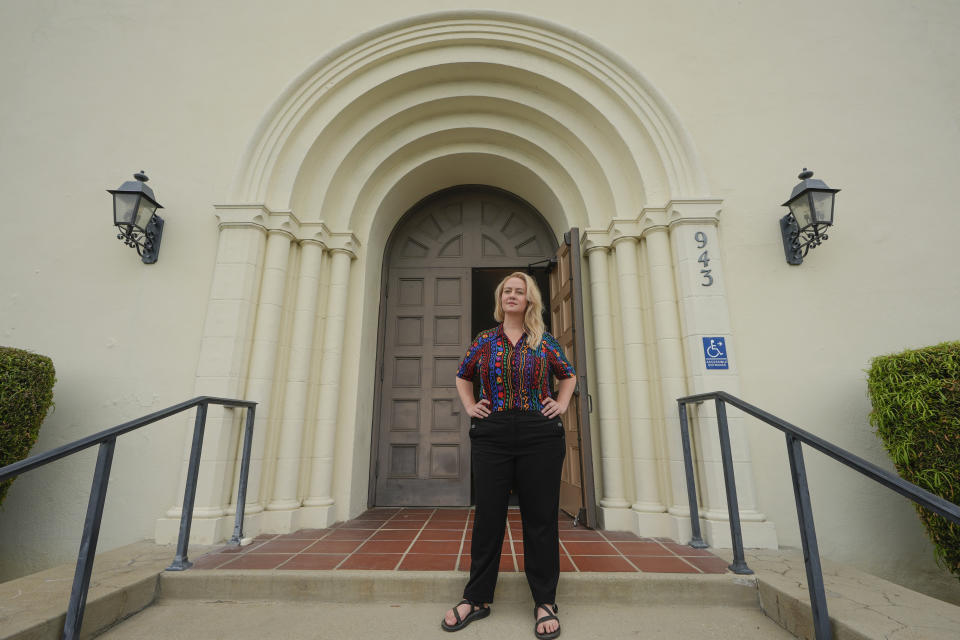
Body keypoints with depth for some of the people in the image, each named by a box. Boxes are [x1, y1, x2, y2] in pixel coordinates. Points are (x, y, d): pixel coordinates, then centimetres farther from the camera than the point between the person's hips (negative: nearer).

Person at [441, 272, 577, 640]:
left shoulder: (545, 342, 7)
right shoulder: (483, 341, 9)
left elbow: (568, 376, 22)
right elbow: (462, 377, 24)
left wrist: (561, 404, 8)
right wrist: (469, 406, 10)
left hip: (540, 436, 0)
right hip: (491, 436, 1)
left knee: (540, 517, 5)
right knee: (488, 516, 7)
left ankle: (545, 602, 21)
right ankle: (477, 598, 23)